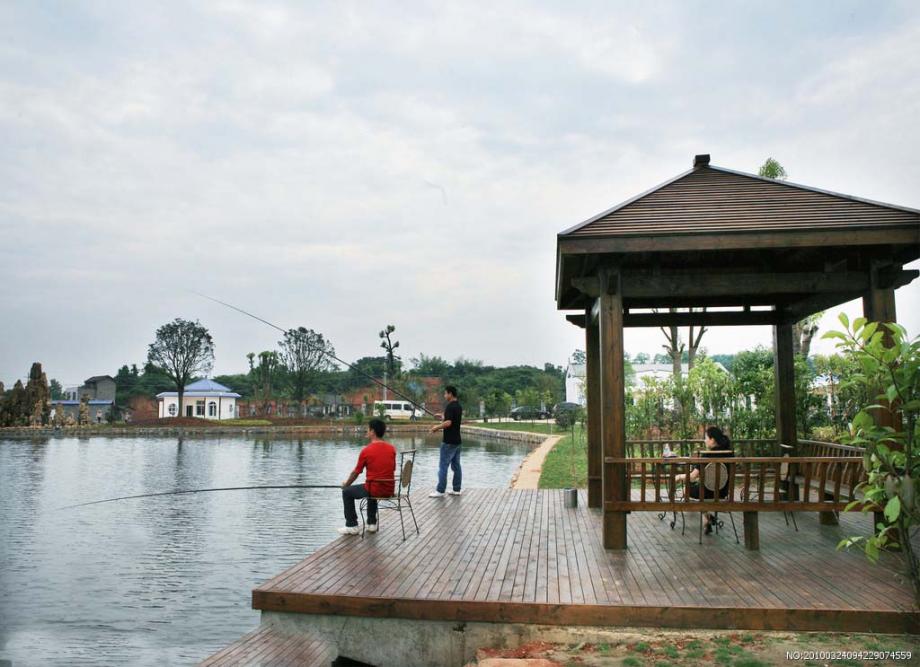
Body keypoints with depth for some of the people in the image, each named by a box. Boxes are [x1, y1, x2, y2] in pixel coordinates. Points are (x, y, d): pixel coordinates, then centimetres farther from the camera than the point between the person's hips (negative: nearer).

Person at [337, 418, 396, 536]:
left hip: (375, 489, -6)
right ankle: (372, 524, 33)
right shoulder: (392, 448, 3)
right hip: (389, 490, 6)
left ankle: (352, 526, 18)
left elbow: (356, 472, 0)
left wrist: (345, 484, 19)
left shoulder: (366, 450, -11)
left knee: (347, 492, 17)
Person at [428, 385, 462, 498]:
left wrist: (436, 427, -14)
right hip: (457, 441, 9)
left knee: (443, 465, -5)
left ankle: (440, 491, -3)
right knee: (456, 465, 10)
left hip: (449, 441, -9)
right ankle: (456, 489, 13)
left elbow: (448, 423, -27)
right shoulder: (458, 406, 12)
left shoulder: (450, 406, -17)